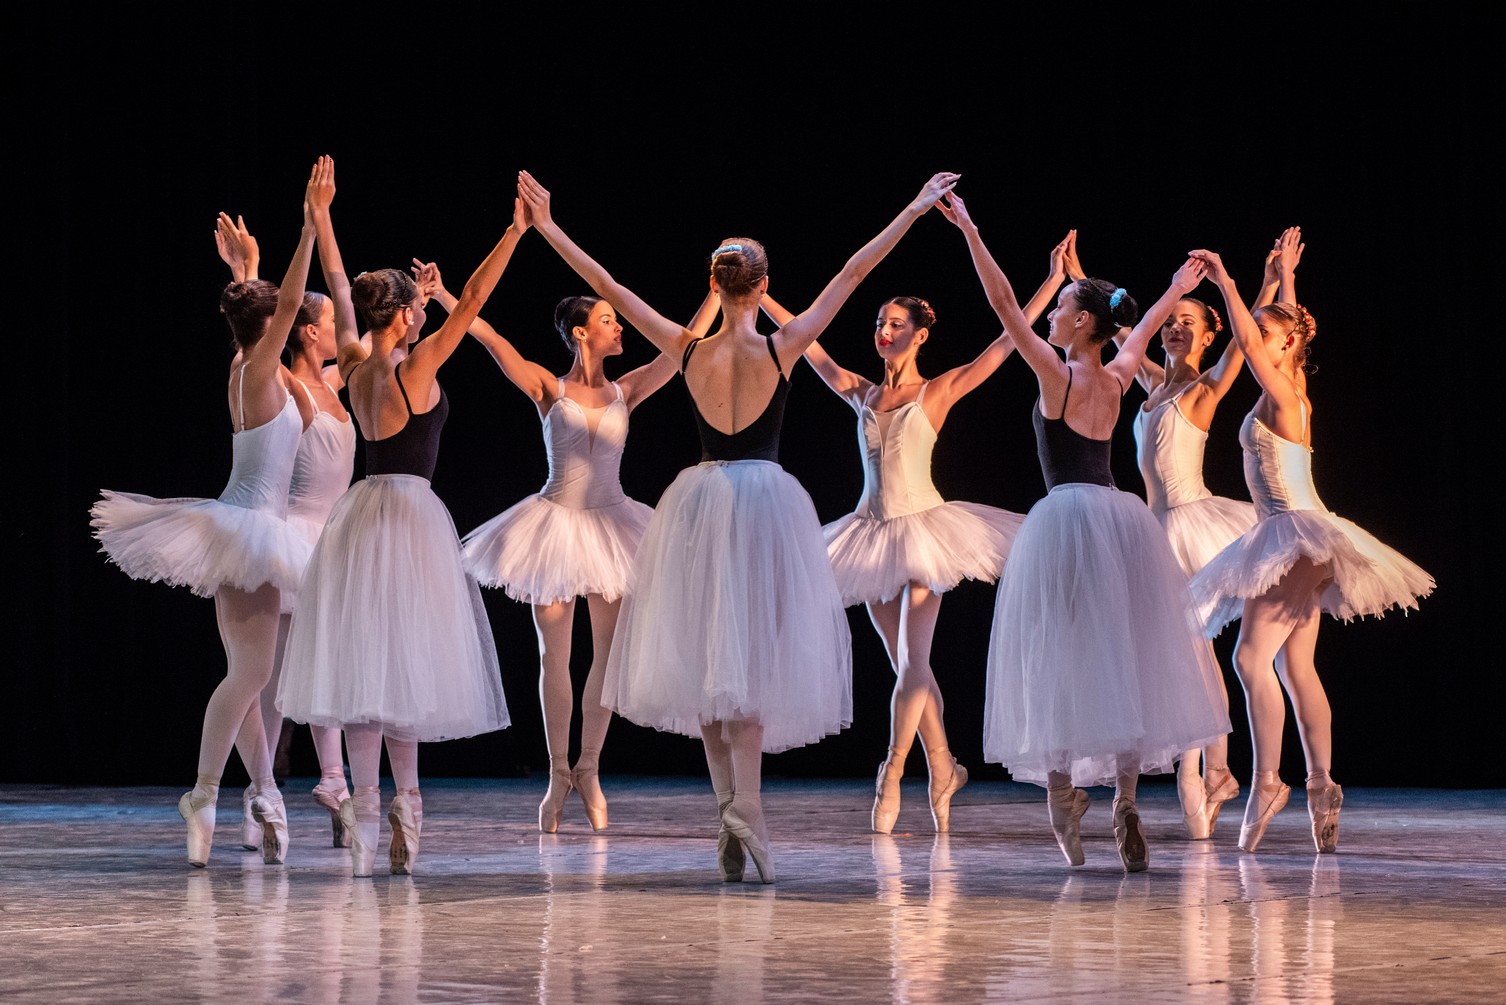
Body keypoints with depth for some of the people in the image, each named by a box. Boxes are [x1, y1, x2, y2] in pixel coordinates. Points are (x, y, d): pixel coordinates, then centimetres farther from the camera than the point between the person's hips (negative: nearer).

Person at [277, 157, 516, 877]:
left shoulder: (354, 365, 5)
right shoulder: (415, 369, -11)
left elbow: (339, 291, 15)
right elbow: (472, 299, -13)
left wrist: (321, 216, 23)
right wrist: (515, 230, -12)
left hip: (362, 513, 6)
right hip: (408, 510, -6)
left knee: (369, 659, 3)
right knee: (399, 657, -5)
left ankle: (366, 805, 1)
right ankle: (402, 806, -4)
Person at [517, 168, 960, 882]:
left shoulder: (687, 350, -3)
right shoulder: (782, 348, -8)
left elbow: (609, 288, 1)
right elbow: (850, 276, -4)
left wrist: (548, 228, 9)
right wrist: (913, 213, 0)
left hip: (701, 497, 2)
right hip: (767, 498, -2)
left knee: (708, 656, 8)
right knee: (751, 655, -3)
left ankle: (729, 808, 9)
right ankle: (746, 806, -16)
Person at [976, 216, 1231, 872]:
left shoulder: (1057, 375, -6)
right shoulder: (1116, 380, 10)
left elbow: (1005, 306, -9)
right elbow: (1141, 333, 32)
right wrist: (1174, 292, 50)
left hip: (1066, 517, -6)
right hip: (1121, 519, 6)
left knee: (1062, 657, 0)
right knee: (1124, 659, 3)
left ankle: (1063, 783, -1)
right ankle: (1126, 804, -2)